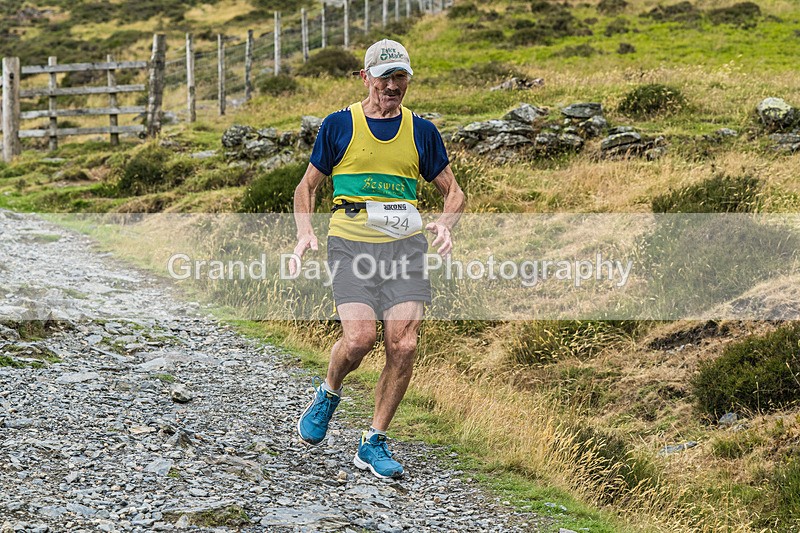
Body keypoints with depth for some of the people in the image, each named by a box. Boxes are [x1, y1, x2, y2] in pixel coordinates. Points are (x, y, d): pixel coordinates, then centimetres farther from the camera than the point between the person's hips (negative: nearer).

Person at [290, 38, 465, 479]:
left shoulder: (422, 132, 11)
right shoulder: (339, 125, 5)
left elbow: (453, 192, 18)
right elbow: (307, 186, 13)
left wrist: (445, 223, -4)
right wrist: (305, 233, -5)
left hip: (405, 245, 2)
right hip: (352, 243, -2)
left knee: (403, 345, -11)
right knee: (359, 337, -21)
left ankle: (374, 443, 5)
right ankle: (327, 395, 13)